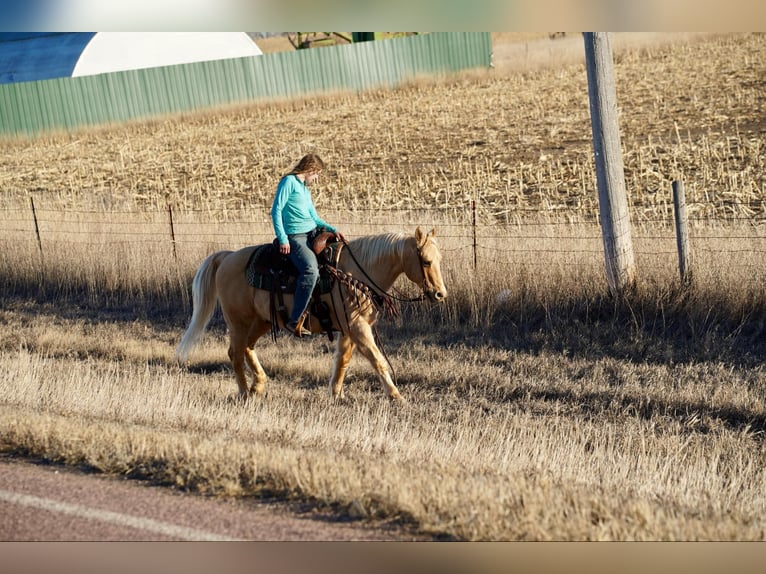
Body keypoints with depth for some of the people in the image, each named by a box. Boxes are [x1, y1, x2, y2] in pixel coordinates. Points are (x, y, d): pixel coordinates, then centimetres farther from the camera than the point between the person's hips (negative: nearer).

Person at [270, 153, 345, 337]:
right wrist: (282, 239, -17)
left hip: (312, 235, 10)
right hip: (295, 238, -10)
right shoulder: (289, 182, -3)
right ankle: (295, 321, -31)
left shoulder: (305, 189, 23)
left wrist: (332, 230, 9)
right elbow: (276, 210, -10)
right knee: (310, 269, -31)